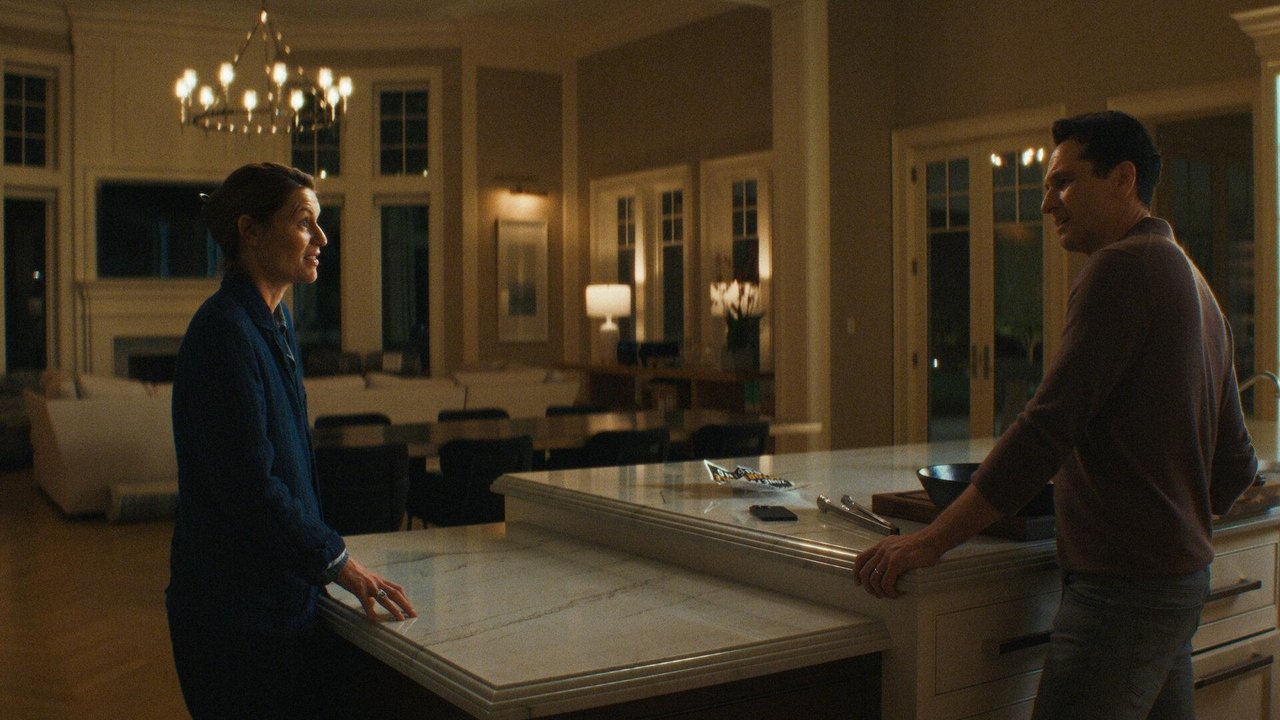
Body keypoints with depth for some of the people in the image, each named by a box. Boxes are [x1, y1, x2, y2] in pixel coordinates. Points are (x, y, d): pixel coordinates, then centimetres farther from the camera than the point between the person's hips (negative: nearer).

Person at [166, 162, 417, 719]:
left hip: (286, 591, 9)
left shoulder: (275, 323, 12)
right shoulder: (225, 332, -19)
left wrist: (322, 550, 13)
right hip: (237, 610, -9)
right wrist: (336, 562, -19)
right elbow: (248, 483, -24)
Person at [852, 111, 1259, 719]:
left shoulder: (1123, 265, -12)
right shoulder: (1189, 277, 19)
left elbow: (1049, 427, -20)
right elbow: (1236, 465, 22)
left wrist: (931, 540, -19)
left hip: (1123, 584, -10)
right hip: (1181, 577, 10)